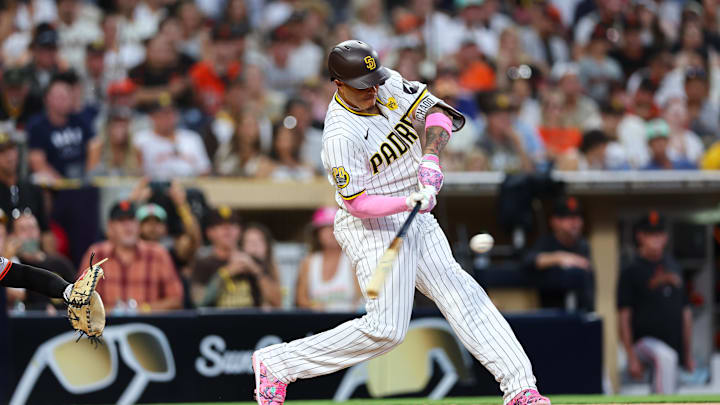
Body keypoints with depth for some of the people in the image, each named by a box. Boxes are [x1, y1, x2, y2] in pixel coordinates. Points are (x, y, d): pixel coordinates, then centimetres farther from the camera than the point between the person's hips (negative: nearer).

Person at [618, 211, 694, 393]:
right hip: (644, 342, -7)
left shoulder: (675, 269, 14)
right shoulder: (631, 272, -3)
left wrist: (688, 354, 17)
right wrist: (631, 357, -13)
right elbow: (624, 317, -6)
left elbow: (685, 312, 19)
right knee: (665, 357, -36)